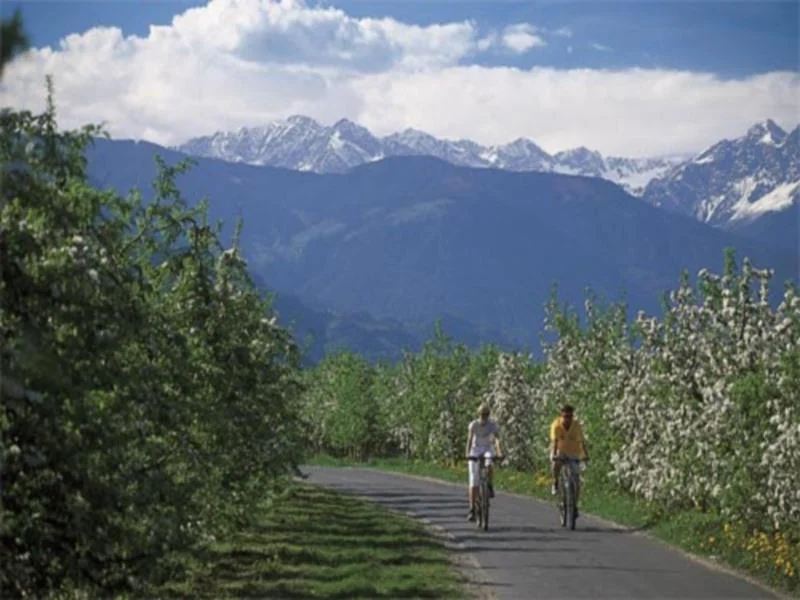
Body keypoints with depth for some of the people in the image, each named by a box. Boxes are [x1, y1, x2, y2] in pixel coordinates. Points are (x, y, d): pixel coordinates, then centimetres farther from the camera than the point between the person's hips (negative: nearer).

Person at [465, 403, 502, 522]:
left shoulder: (493, 425, -12)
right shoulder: (473, 425, -14)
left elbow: (497, 438, -25)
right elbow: (469, 439, -26)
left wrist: (498, 451, -44)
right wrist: (467, 454, -42)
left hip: (487, 450, 1)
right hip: (475, 450, -1)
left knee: (489, 465, -37)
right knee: (474, 481, -9)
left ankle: (490, 486, -10)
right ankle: (472, 510, -7)